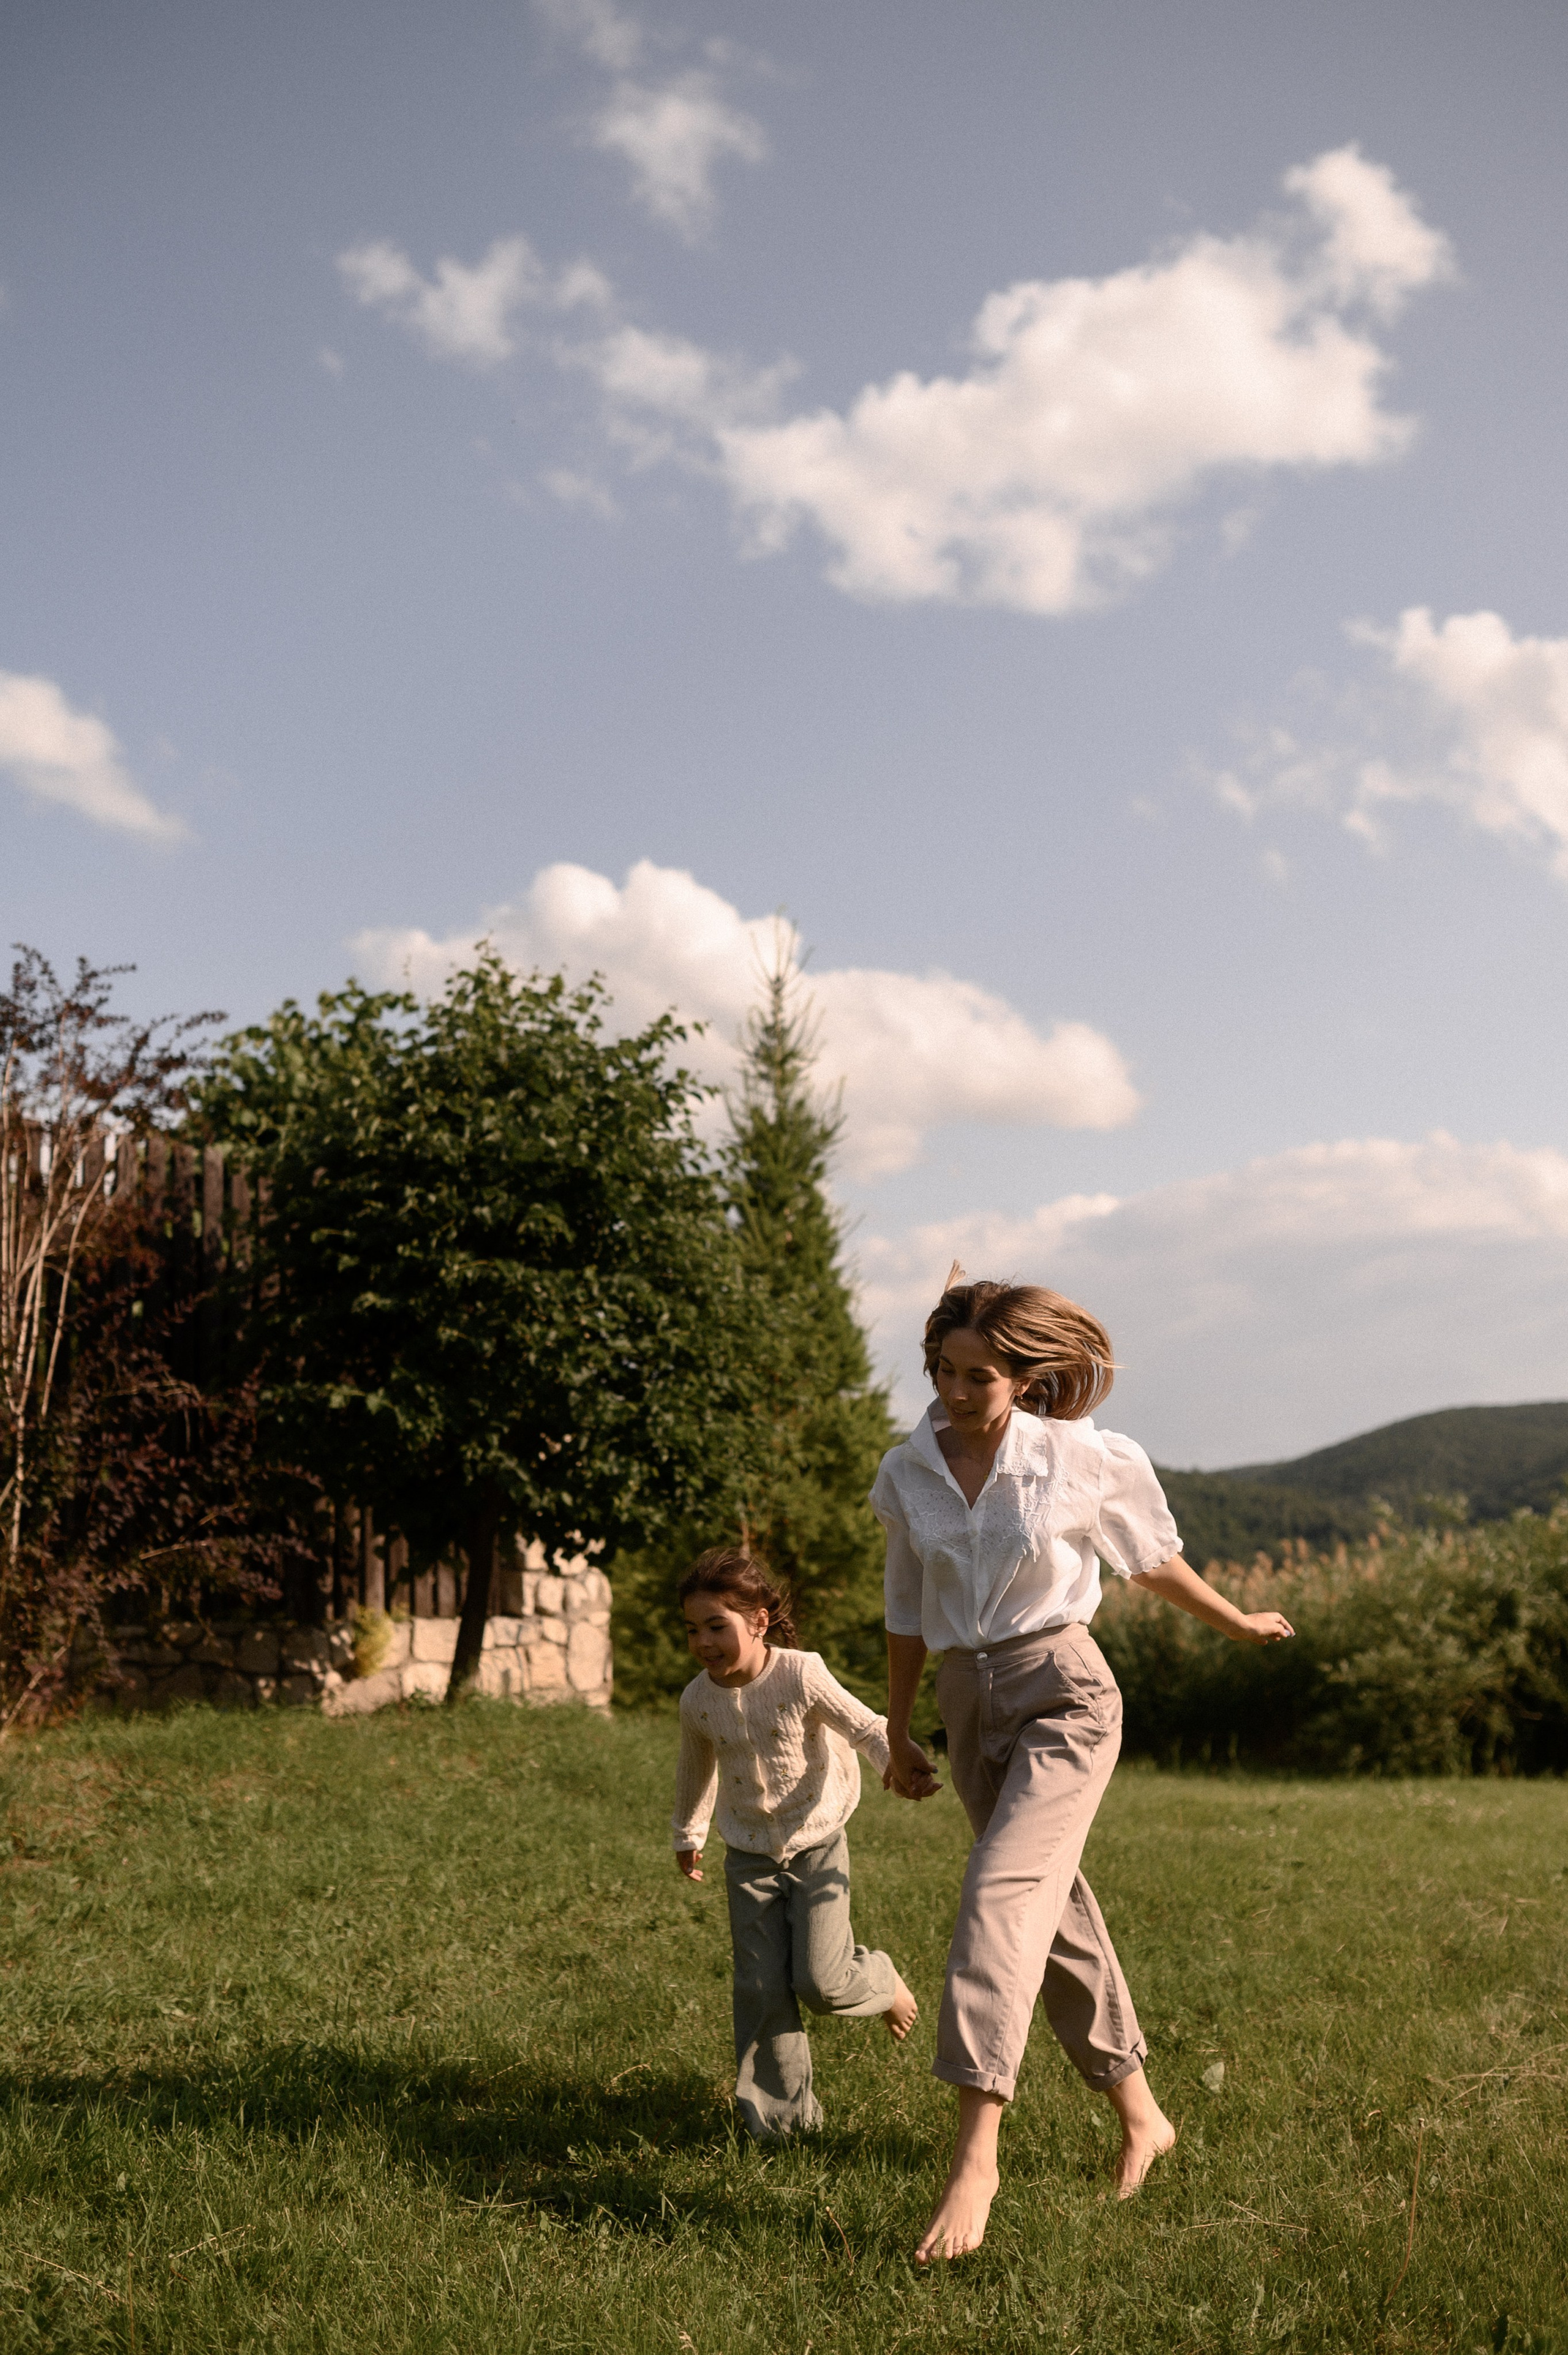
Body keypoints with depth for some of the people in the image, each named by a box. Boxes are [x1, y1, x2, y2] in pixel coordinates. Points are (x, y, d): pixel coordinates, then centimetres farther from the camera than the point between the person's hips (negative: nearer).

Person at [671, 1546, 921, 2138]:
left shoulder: (800, 1675, -19)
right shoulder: (698, 1700, -7)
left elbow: (866, 1728, -13)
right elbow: (697, 1769, 13)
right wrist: (687, 1835, 28)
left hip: (816, 1849, -3)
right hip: (750, 1860, 3)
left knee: (820, 1982, -11)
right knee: (761, 1991, -1)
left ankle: (882, 1983, 23)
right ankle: (781, 2114, 15)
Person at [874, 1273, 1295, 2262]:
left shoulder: (1082, 1460, -8)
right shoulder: (906, 1474, 1)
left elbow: (1152, 1556, 10)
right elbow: (907, 1613, 12)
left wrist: (1236, 1623, 21)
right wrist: (899, 1736, 17)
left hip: (1063, 1694, -5)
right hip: (970, 1702, 5)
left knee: (1003, 1895, -21)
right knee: (1055, 1911, 13)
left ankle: (977, 2153, -24)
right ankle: (1142, 2114, 30)